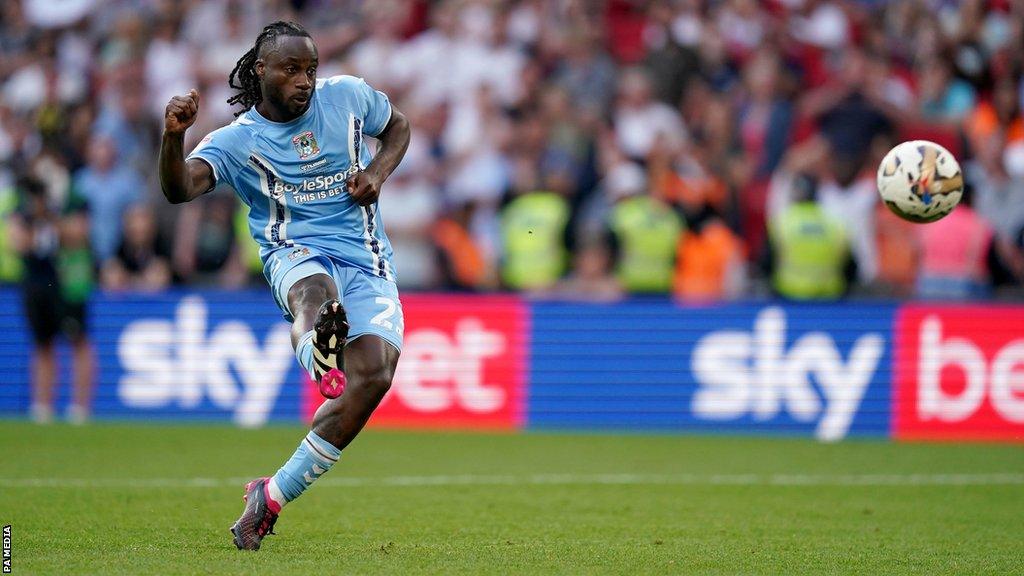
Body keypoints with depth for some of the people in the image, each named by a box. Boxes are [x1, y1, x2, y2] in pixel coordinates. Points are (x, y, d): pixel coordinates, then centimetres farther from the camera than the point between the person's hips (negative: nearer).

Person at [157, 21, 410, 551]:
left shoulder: (348, 95, 9)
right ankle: (321, 364, -80)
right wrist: (173, 136, -37)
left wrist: (377, 173, 6)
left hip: (367, 259, 3)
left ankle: (273, 496, -11)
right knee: (316, 293, -41)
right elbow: (180, 188, -17)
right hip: (297, 254, -3)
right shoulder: (237, 139, -1)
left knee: (375, 373, -20)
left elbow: (398, 125, 28)